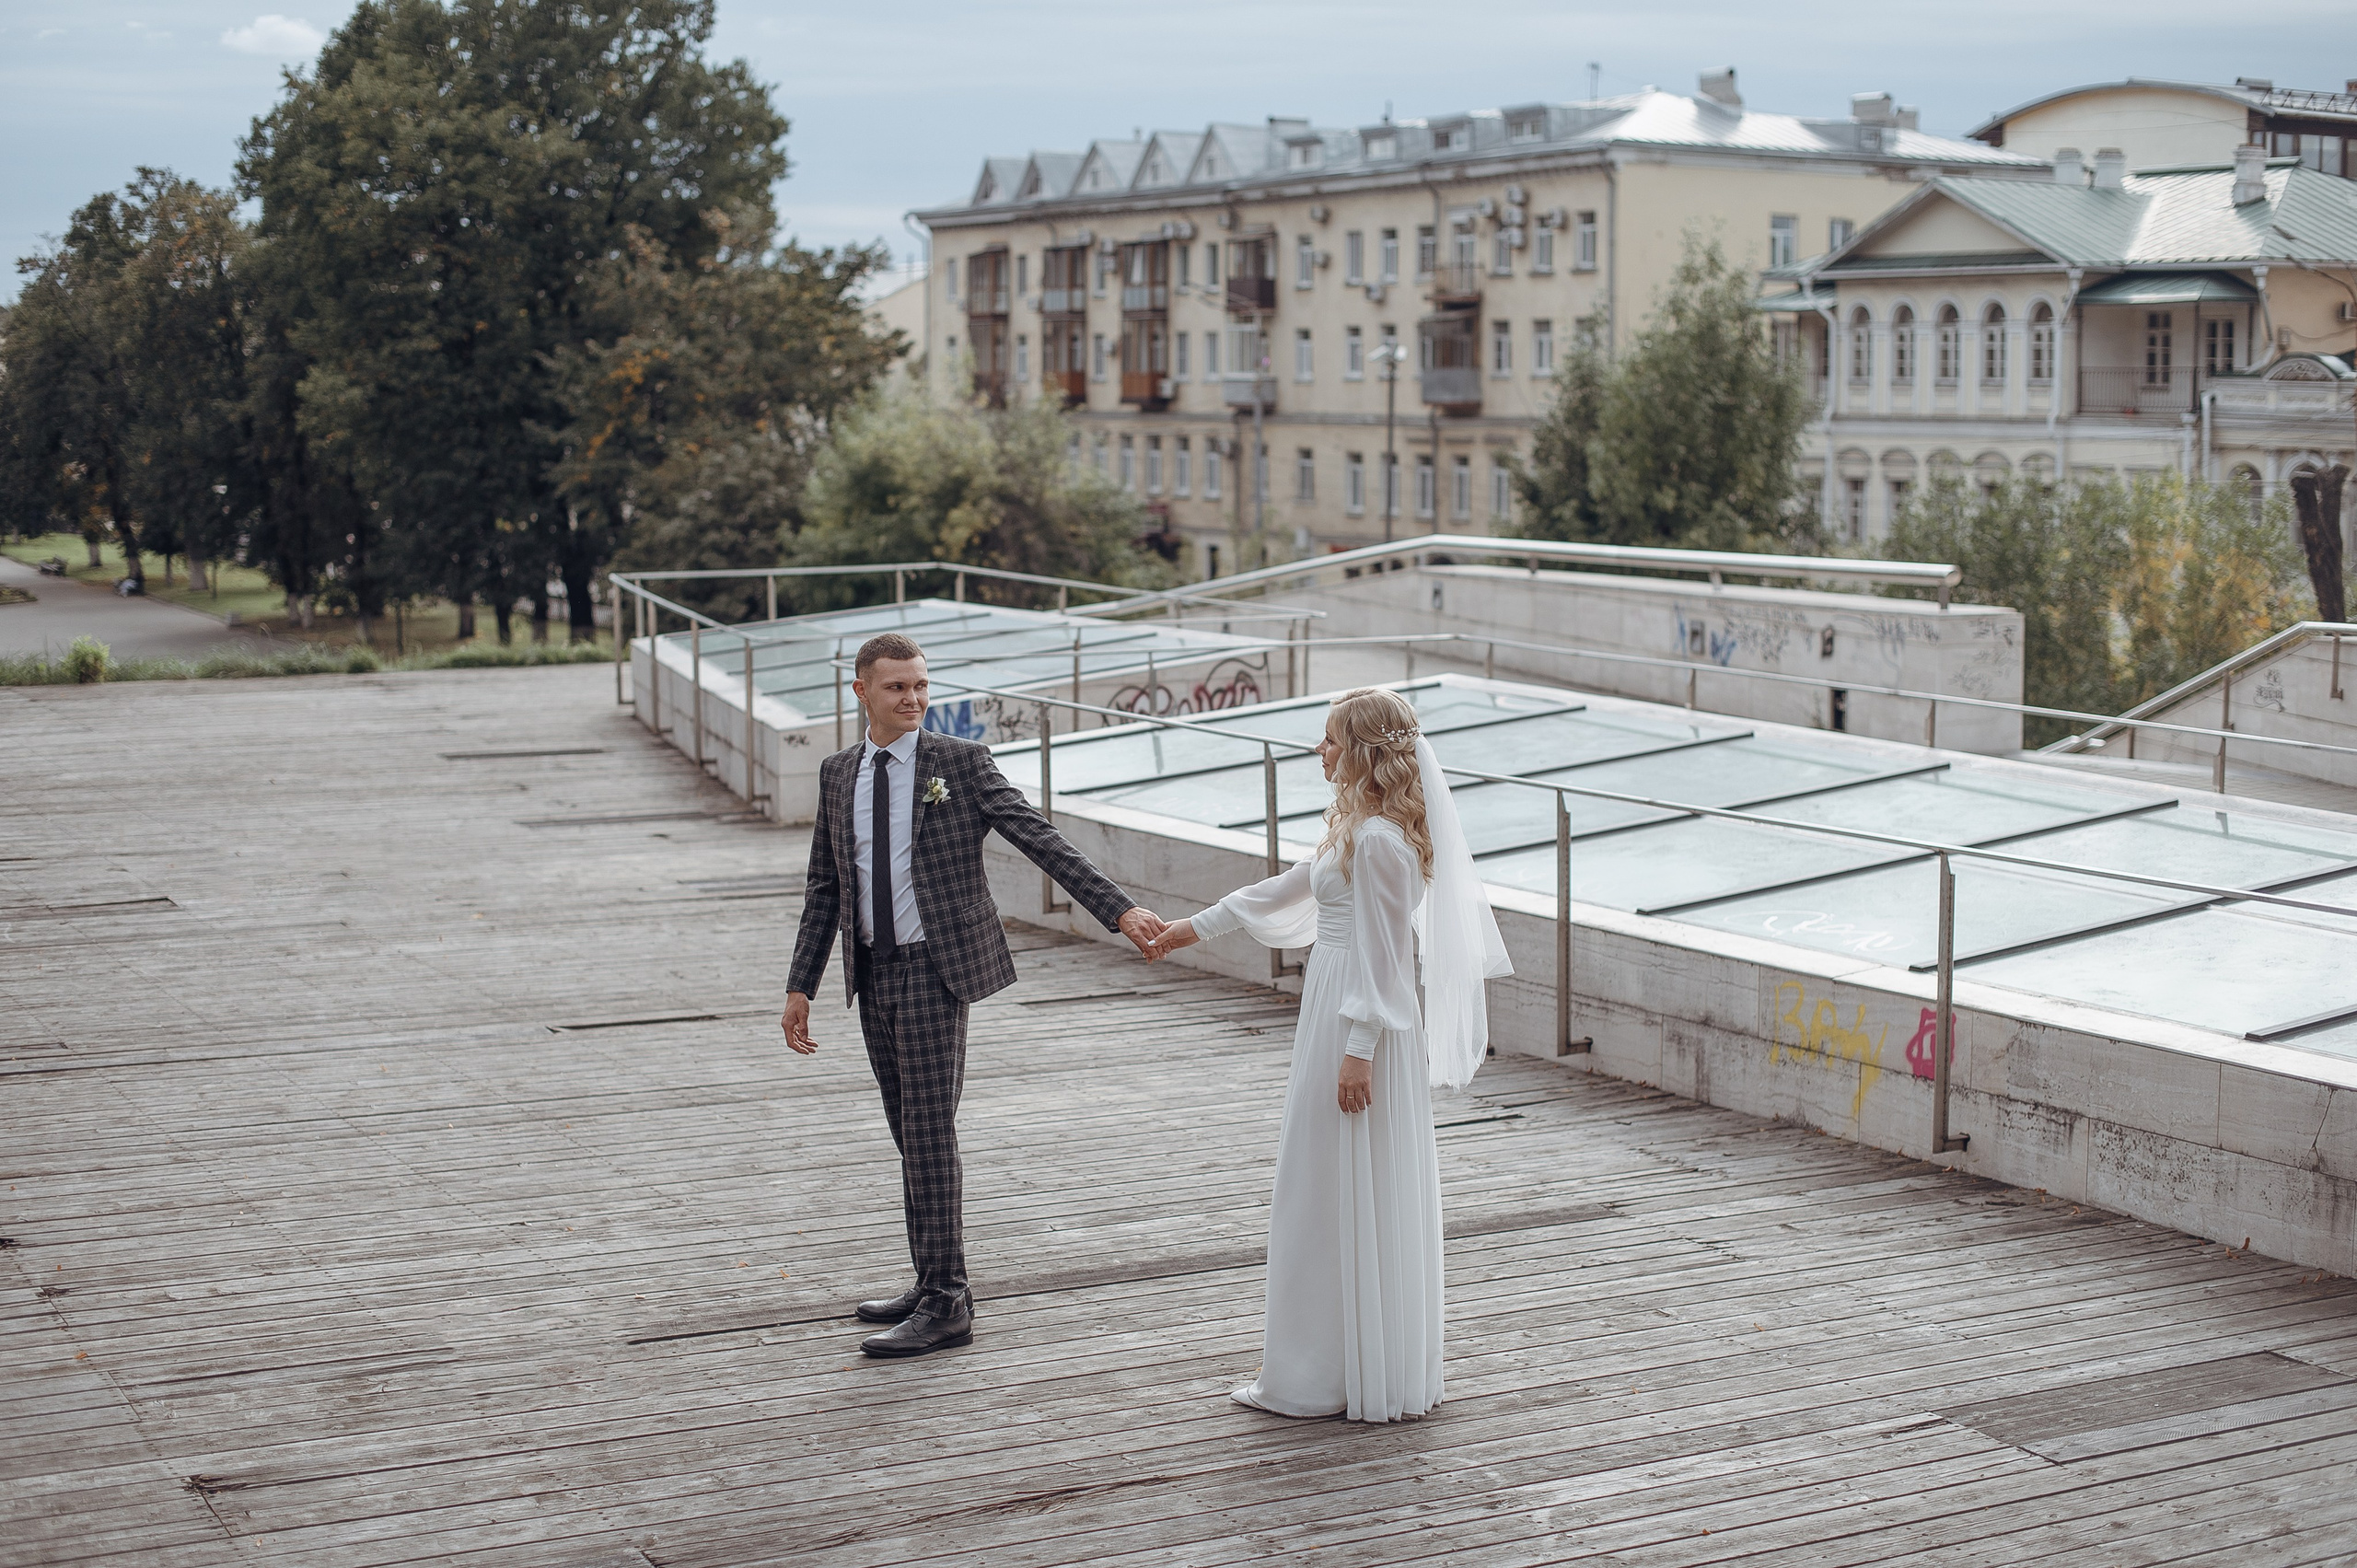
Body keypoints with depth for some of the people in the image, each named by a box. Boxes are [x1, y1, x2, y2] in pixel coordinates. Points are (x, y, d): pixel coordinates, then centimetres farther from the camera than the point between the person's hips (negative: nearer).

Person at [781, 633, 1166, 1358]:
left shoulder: (962, 763, -6)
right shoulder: (838, 773, 9)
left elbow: (1043, 841, -11)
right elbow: (824, 886, 13)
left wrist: (1118, 909, -20)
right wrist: (800, 986, 10)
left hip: (935, 971, -5)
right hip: (873, 973, 5)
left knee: (930, 1132, -7)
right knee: (910, 1135, 12)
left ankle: (945, 1304, -1)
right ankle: (933, 1285, 23)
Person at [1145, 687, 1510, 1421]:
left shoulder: (1380, 840, -19)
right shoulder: (1356, 826, 13)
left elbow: (1385, 954, -20)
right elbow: (1290, 887, 24)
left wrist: (1358, 1051, -21)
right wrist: (1195, 927, 28)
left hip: (1357, 1025, -10)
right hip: (1339, 1009, 10)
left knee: (1340, 1195, -2)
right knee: (1345, 1196, 15)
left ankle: (1327, 1380, 7)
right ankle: (1378, 1371, 23)